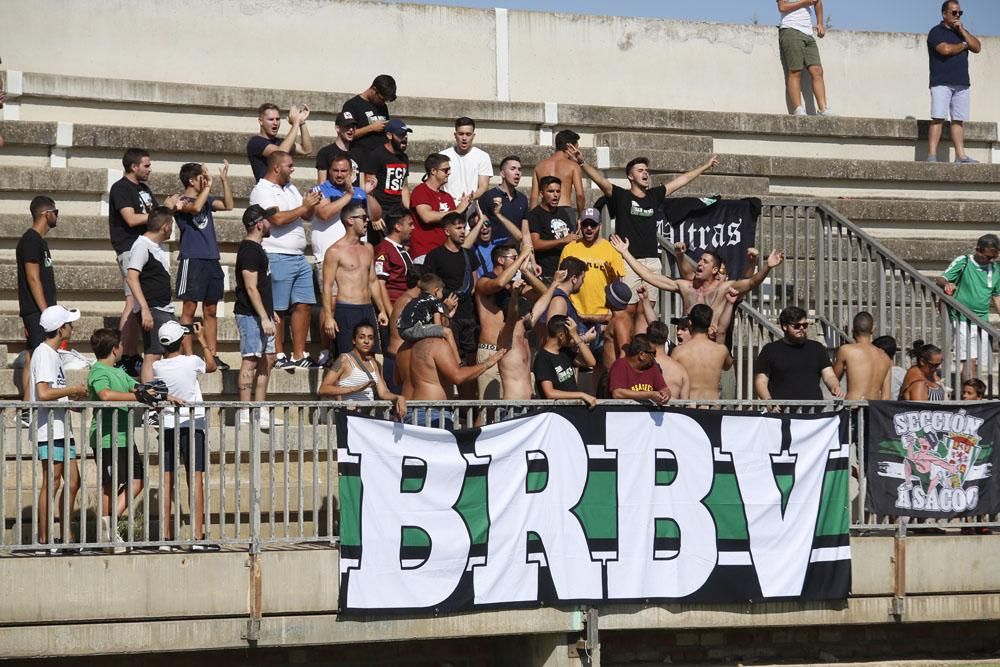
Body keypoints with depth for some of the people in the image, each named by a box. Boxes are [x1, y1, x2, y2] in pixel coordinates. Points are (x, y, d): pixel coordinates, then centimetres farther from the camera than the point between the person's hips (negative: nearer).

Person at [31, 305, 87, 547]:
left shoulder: (53, 354, 18)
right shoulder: (44, 354, -13)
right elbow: (43, 393, -23)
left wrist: (73, 396, 11)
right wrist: (73, 389, -13)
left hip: (62, 428, 10)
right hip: (50, 429, -10)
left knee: (72, 482, 10)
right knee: (52, 483, -7)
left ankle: (66, 535, 16)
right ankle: (43, 539, -3)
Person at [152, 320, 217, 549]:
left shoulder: (157, 367, -2)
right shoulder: (191, 362, -9)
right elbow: (212, 365, 13)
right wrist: (202, 339, 21)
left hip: (166, 425, 3)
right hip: (191, 424, -3)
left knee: (166, 480, 4)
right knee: (196, 479, -3)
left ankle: (165, 537, 3)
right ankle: (198, 537, -7)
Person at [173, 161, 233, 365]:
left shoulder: (206, 200, 17)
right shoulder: (181, 201, -3)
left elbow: (228, 205, 10)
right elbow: (195, 208, -23)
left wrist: (224, 180, 5)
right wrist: (208, 186, -13)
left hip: (212, 260, 7)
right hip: (192, 260, -7)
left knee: (211, 311, 8)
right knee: (189, 310, -5)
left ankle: (212, 356, 10)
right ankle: (188, 357, -5)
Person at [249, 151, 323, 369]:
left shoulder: (290, 188, 19)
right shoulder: (262, 191, -7)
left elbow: (307, 216, 20)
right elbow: (277, 219, -20)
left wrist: (311, 205, -2)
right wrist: (304, 207, -11)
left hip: (299, 257, 8)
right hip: (277, 258, -8)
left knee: (303, 305, 5)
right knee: (277, 309, -4)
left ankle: (299, 355, 10)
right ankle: (278, 357, 1)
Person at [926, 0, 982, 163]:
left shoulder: (961, 32, 22)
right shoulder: (937, 32, 1)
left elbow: (977, 47, 9)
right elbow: (946, 49, -16)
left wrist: (962, 31, 1)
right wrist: (963, 45, 2)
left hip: (962, 83, 6)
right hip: (941, 83, -6)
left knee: (959, 120, 3)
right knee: (938, 119, -11)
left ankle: (960, 156, 2)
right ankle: (932, 156, -15)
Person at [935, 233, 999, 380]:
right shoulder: (962, 263, -5)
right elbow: (939, 280, -10)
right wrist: (946, 284, -33)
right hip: (963, 320, -5)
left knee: (976, 364, 5)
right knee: (970, 361, -15)